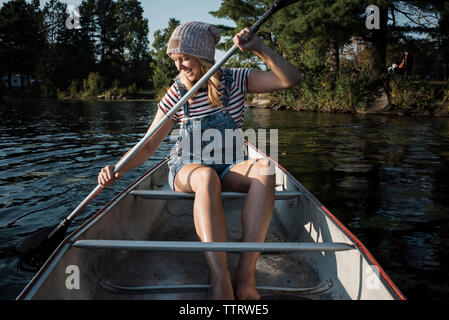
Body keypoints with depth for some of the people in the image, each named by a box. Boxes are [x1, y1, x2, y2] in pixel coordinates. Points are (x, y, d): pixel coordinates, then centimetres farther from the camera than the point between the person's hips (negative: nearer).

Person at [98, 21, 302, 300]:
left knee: (265, 168, -33)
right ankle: (221, 282, -48)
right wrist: (119, 169, -21)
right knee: (207, 177, -39)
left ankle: (245, 275, -40)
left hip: (227, 171, 2)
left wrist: (258, 47, -21)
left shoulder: (235, 80, -4)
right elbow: (149, 146, -5)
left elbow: (292, 78, -11)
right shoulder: (177, 94, -6)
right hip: (186, 171, -1)